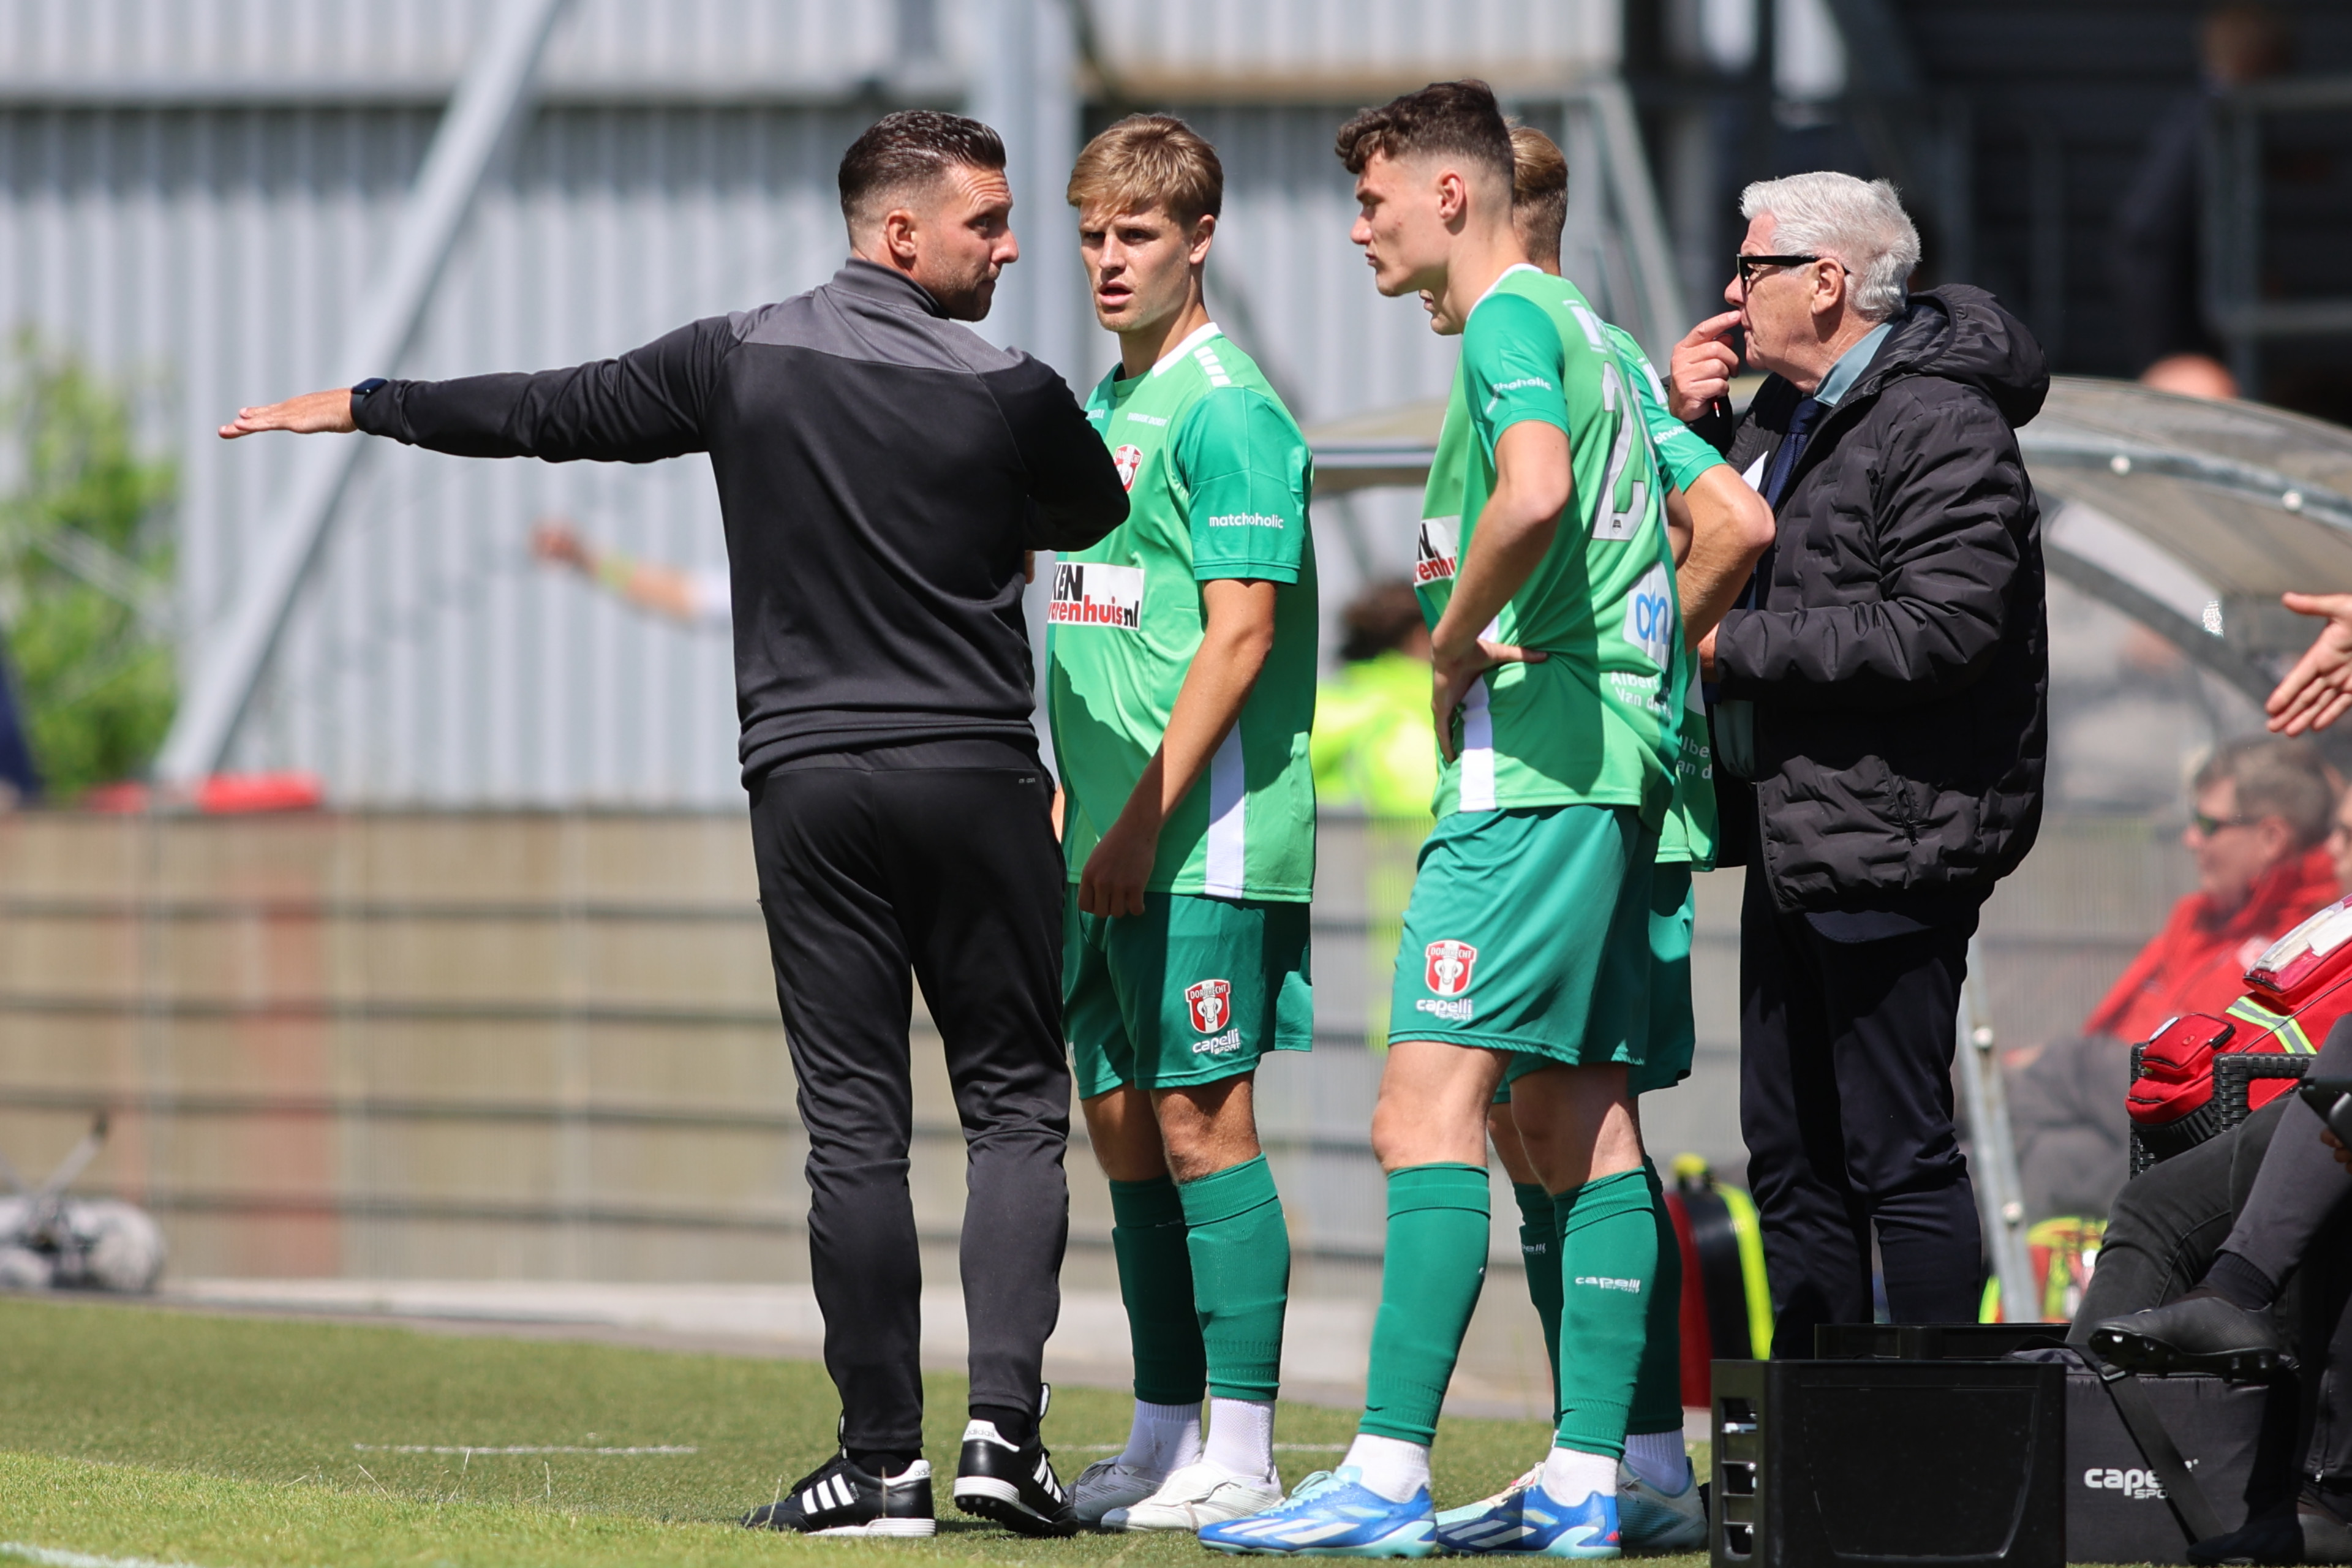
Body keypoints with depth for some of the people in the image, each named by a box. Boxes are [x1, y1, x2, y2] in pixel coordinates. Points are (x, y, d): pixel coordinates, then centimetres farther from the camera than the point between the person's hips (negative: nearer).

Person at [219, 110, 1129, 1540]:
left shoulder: (742, 360, 2)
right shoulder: (1010, 394, -3)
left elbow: (549, 412, 11)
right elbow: (1097, 512, 16)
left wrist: (366, 406, 26)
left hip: (807, 779, 2)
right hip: (977, 778, -2)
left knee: (853, 1124, 2)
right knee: (1016, 1102, 4)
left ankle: (882, 1462, 0)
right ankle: (1006, 1421, -11)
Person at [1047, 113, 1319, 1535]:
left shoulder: (1229, 413, -10)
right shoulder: (1102, 408, 17)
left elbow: (1241, 634, -17)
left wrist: (1146, 819, -19)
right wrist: (1073, 800, 17)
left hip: (1204, 835, -9)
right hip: (1110, 844, 9)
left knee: (1201, 1121, -8)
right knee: (1125, 1123, 11)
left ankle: (1241, 1457, -6)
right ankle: (1164, 1438, 19)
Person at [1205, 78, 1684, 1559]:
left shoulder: (1510, 324, -9)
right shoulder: (1580, 329, 20)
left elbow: (1535, 496, -29)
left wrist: (1456, 644, -14)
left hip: (1529, 767, -10)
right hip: (1616, 768, 10)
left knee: (1430, 1105, -13)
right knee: (1580, 1123, 9)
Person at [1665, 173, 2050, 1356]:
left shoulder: (1943, 428, -13)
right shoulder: (1782, 414, 17)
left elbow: (1940, 629, -23)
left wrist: (1736, 646, -17)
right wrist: (1688, 429, 10)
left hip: (1887, 841, -10)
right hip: (1788, 838, 10)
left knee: (1898, 1155, -8)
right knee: (1793, 1161, 13)